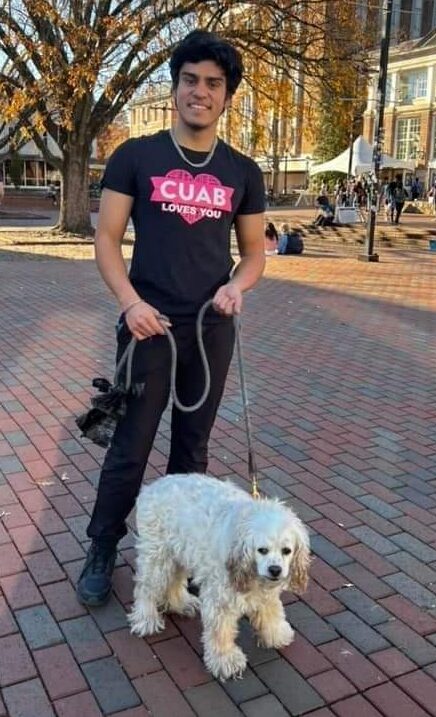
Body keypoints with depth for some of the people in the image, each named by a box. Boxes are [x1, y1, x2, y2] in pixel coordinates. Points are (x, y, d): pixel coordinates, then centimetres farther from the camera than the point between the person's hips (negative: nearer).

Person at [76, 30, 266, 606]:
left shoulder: (243, 172, 6)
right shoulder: (135, 157, -2)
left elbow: (254, 251, 11)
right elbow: (107, 241, -2)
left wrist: (237, 285, -11)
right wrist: (130, 303, -17)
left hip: (213, 331, 3)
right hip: (150, 327, -2)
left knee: (192, 446, 14)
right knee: (130, 446, 3)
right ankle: (101, 551, 23)